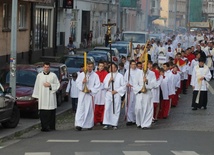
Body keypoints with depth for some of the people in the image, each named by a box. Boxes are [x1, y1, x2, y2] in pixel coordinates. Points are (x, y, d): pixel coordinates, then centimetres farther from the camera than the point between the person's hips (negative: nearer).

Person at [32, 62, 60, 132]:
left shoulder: (53, 75, 5)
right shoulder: (39, 75, 10)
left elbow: (57, 84, 5)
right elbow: (37, 86, 11)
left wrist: (50, 85, -10)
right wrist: (36, 96, 7)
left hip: (50, 97, -1)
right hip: (42, 97, 1)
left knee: (51, 112, 0)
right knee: (43, 113, -5)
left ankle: (51, 127, 7)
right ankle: (44, 127, -3)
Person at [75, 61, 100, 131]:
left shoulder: (95, 75, 2)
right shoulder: (81, 74, 7)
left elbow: (97, 85, -1)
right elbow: (77, 82, 4)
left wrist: (91, 90, -12)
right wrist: (82, 82, -16)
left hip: (90, 94, 0)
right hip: (82, 94, 0)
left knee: (89, 109, 2)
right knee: (80, 109, -8)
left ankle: (89, 124, 11)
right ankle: (79, 124, -13)